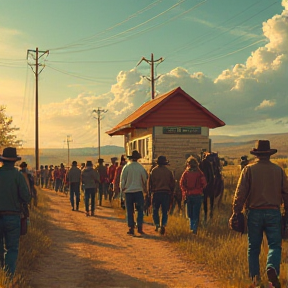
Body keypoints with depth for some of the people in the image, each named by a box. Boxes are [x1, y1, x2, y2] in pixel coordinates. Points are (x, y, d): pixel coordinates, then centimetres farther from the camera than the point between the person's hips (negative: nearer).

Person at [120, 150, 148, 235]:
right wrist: (145, 189, 17)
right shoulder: (141, 167, -2)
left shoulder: (126, 167, -4)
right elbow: (145, 179, 4)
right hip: (138, 191, 0)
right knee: (140, 210, 8)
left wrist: (122, 189, 11)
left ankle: (131, 228, 5)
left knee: (129, 211, 6)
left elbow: (122, 179, -1)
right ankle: (139, 227, -2)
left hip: (128, 191, 0)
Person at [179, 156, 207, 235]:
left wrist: (185, 191, 1)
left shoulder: (186, 173, -2)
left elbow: (181, 183, -8)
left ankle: (191, 228, 14)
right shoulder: (199, 173, -5)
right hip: (198, 195, -1)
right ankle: (195, 229, -4)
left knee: (190, 213, 15)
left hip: (188, 195, 1)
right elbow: (204, 184, -7)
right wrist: (200, 190, 8)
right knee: (196, 214, 3)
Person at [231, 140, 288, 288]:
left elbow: (240, 193, -6)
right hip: (273, 213, 1)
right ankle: (272, 268, -20)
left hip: (254, 213, 0)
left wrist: (236, 213, 0)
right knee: (275, 245, 6)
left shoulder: (249, 169, -3)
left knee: (253, 247, 11)